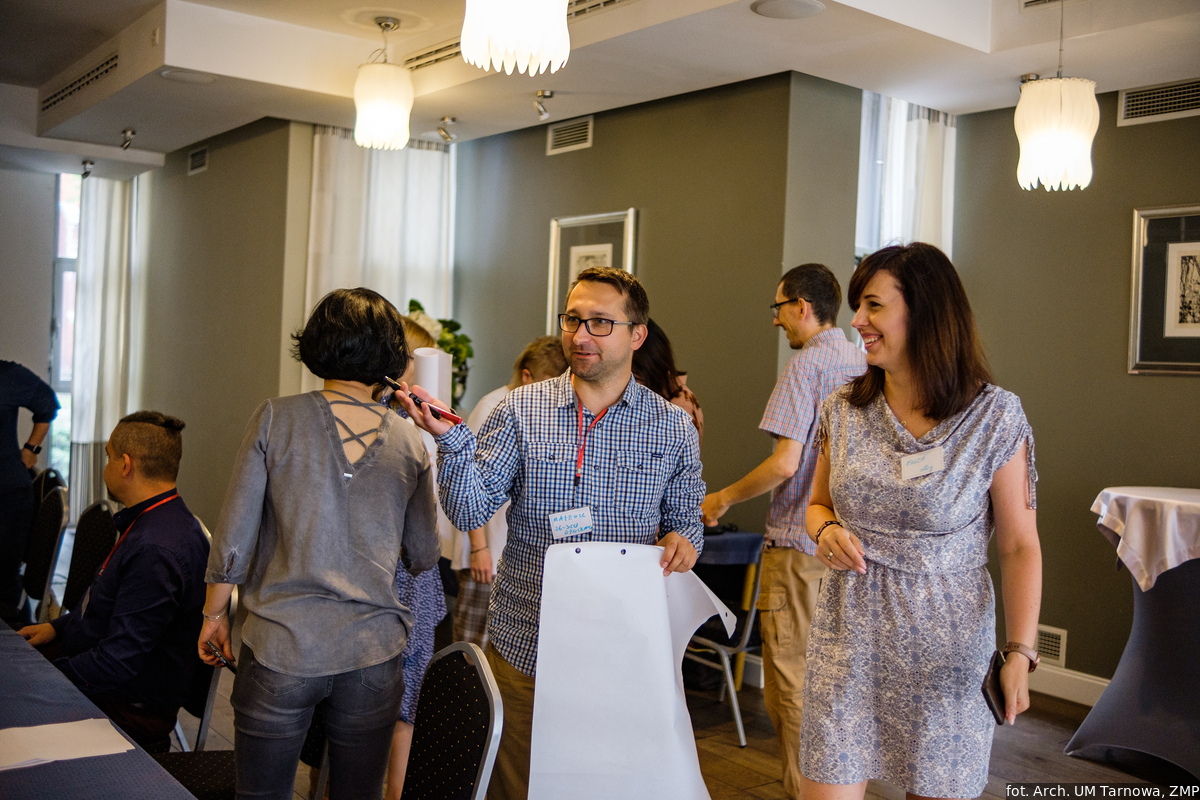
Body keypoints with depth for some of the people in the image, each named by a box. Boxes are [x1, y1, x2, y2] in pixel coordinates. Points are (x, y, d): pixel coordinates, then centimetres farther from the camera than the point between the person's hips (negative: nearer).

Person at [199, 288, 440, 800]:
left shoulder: (276, 419, -6)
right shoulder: (408, 441, 1)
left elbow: (233, 537, -5)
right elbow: (423, 558, 8)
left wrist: (214, 613, 10)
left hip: (280, 648, -2)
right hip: (372, 651, 2)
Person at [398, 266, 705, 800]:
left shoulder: (673, 428, 1)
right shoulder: (520, 411, -1)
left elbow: (686, 519, 10)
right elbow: (469, 513, -7)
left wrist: (682, 541, -13)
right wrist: (450, 437, -23)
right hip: (524, 648, 0)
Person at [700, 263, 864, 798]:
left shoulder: (806, 365, -13)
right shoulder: (867, 367, 10)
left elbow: (784, 463, -18)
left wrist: (724, 499, -5)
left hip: (799, 545, -8)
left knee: (791, 684, 2)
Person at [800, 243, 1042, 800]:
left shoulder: (995, 416, -7)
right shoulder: (842, 410, 3)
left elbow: (1019, 546, -6)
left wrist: (1020, 652, -14)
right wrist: (827, 530, -7)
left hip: (946, 646, -2)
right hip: (847, 637, 3)